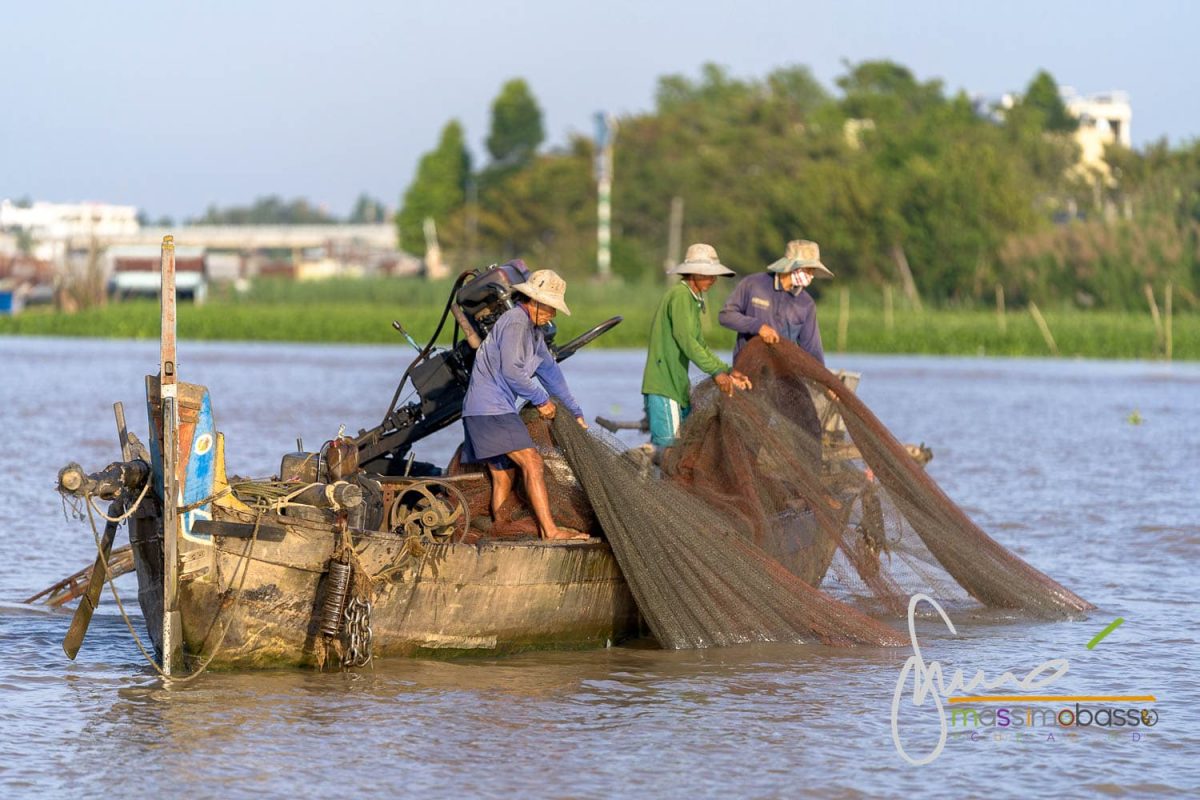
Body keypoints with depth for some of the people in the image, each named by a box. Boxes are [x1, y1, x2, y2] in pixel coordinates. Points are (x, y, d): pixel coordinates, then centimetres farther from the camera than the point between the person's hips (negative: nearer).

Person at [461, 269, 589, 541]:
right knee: (531, 462, -17)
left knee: (503, 478, 10)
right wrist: (541, 399, -8)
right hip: (490, 409, -11)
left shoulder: (533, 330, 21)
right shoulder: (515, 321, -12)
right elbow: (511, 371, -20)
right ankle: (549, 531, -22)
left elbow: (549, 370, 29)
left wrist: (575, 411, 33)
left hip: (496, 410, 11)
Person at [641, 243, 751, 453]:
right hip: (663, 384, -10)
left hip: (677, 384, 10)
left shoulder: (693, 300, 20)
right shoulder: (680, 295, -12)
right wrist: (716, 371, -24)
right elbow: (684, 339, -22)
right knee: (667, 442, -14)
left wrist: (728, 372, 9)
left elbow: (700, 346, 21)